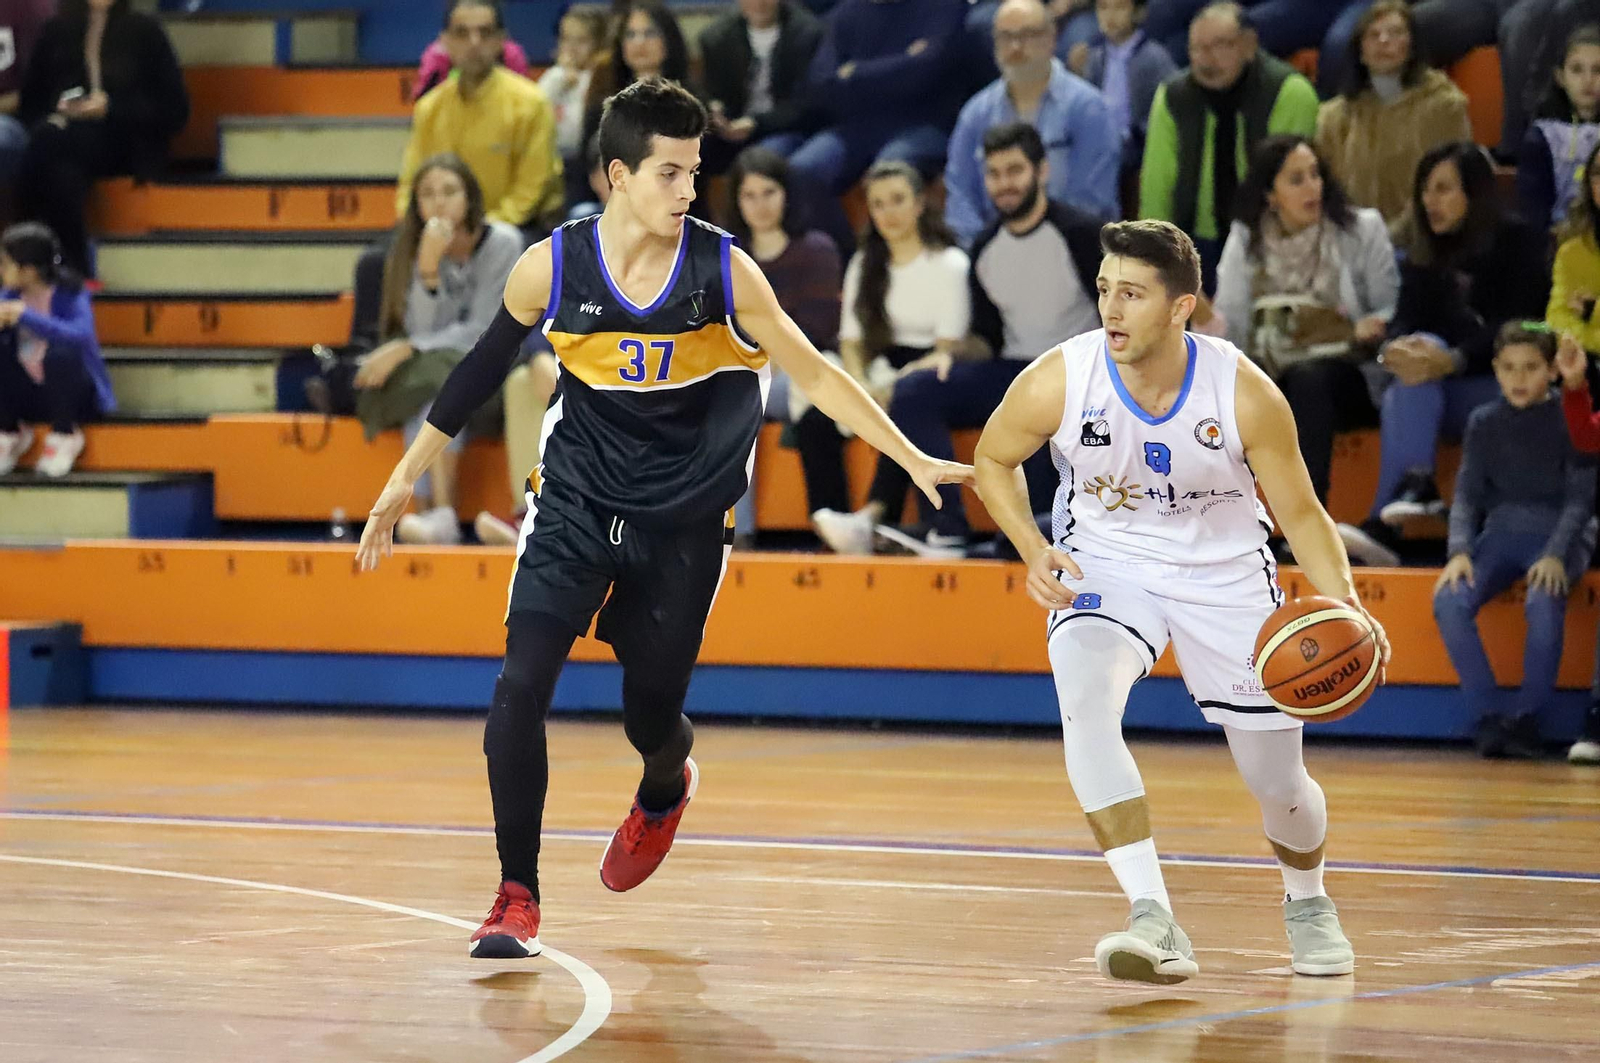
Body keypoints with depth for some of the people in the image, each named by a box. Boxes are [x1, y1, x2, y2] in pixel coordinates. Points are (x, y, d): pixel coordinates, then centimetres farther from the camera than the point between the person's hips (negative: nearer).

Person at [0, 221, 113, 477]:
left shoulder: (69, 295, -17)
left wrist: (27, 317, -37)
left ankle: (64, 435, -10)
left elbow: (81, 334, -36)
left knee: (60, 353, -35)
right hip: (29, 395, 5)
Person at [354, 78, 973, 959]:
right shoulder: (552, 267, -10)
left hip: (683, 523, 0)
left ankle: (665, 790, 48)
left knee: (652, 714, 9)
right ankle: (517, 897, -3)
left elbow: (813, 373, -5)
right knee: (519, 691, -15)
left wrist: (913, 459, -9)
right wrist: (406, 477, 9)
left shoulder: (723, 272, -12)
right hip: (576, 506, 0)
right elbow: (480, 371, 4)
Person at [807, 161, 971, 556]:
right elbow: (851, 341, 12)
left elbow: (947, 349, -7)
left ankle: (872, 517, -55)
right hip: (881, 378, 5)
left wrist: (896, 387, -21)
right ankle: (829, 534, -32)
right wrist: (863, 388, -9)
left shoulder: (949, 264, -1)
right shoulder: (865, 266, 16)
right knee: (814, 422, -24)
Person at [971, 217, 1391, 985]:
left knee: (1277, 782, 6)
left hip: (1225, 574, 0)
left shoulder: (1244, 394, -22)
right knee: (1084, 703, -32)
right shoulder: (1060, 380, -21)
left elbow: (1300, 513, -10)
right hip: (1105, 567, 0)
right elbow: (993, 459, -1)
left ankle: (1306, 901, 42)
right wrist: (1033, 551, -17)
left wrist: (1344, 604, -27)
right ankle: (1154, 923, -33)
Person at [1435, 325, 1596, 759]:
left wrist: (1555, 555, -23)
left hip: (1559, 534, -4)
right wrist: (1460, 551, -15)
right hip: (1501, 532, 4)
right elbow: (1467, 494, 3)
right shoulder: (1484, 422, 5)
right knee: (1450, 601, -25)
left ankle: (1526, 718, -20)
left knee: (1543, 602, -36)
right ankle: (1489, 717, -17)